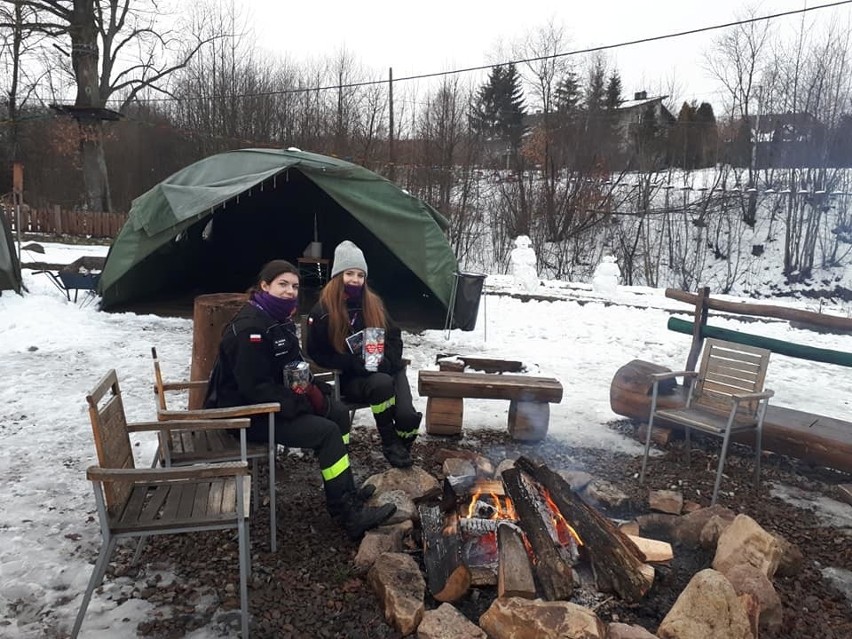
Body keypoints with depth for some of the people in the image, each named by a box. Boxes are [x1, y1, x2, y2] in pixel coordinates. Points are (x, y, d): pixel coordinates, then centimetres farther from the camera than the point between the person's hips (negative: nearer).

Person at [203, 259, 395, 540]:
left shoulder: (281, 319, 6)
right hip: (245, 412, -10)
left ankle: (346, 493, 9)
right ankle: (348, 514, -10)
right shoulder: (250, 327, -24)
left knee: (338, 413, 2)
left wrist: (309, 389, -3)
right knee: (327, 432, -18)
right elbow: (255, 388, -27)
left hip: (273, 399, 10)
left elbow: (293, 366, 16)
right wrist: (301, 405, -21)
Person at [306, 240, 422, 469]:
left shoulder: (374, 303, 9)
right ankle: (389, 443, -14)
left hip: (387, 369, 3)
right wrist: (353, 363, -16)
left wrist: (387, 360, -8)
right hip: (350, 378, -3)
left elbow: (394, 336, 13)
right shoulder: (323, 311, -3)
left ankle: (402, 450, 11)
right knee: (382, 383, -37)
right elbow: (317, 353, -3)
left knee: (407, 416, -24)